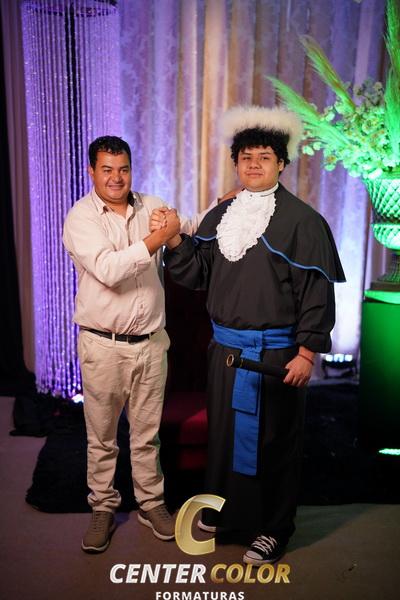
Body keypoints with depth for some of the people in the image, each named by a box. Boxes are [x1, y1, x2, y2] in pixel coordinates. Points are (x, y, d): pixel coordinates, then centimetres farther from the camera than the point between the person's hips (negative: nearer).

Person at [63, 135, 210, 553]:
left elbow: (189, 229, 22)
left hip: (151, 341, 4)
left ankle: (151, 503, 34)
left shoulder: (151, 206, 6)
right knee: (102, 437, 12)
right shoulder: (80, 217, -9)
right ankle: (103, 508, 30)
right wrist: (158, 237, -21)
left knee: (147, 433, 16)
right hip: (103, 345, -3)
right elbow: (108, 269, -25)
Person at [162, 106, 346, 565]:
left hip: (275, 353, -5)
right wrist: (176, 242, -7)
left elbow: (317, 291, -10)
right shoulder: (219, 216, 9)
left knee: (272, 442, 8)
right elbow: (198, 274, 10)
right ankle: (222, 510, 40)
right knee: (222, 432, 17)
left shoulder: (301, 219, -8)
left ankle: (272, 528, 28)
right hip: (225, 349, 5)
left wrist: (307, 353, -14)